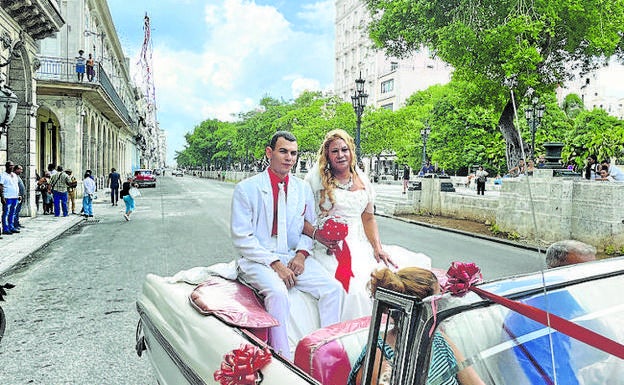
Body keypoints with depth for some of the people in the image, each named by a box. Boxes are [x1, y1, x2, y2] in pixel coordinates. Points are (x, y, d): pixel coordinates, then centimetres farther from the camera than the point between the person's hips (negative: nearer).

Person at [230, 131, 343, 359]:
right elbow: (241, 238, -7)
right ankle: (283, 359, -21)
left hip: (294, 257, 4)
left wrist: (301, 254, -4)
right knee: (277, 292, -33)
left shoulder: (303, 189, 11)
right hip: (258, 260, -4)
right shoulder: (247, 188, -3)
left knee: (333, 288, -17)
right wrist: (275, 263, -17)